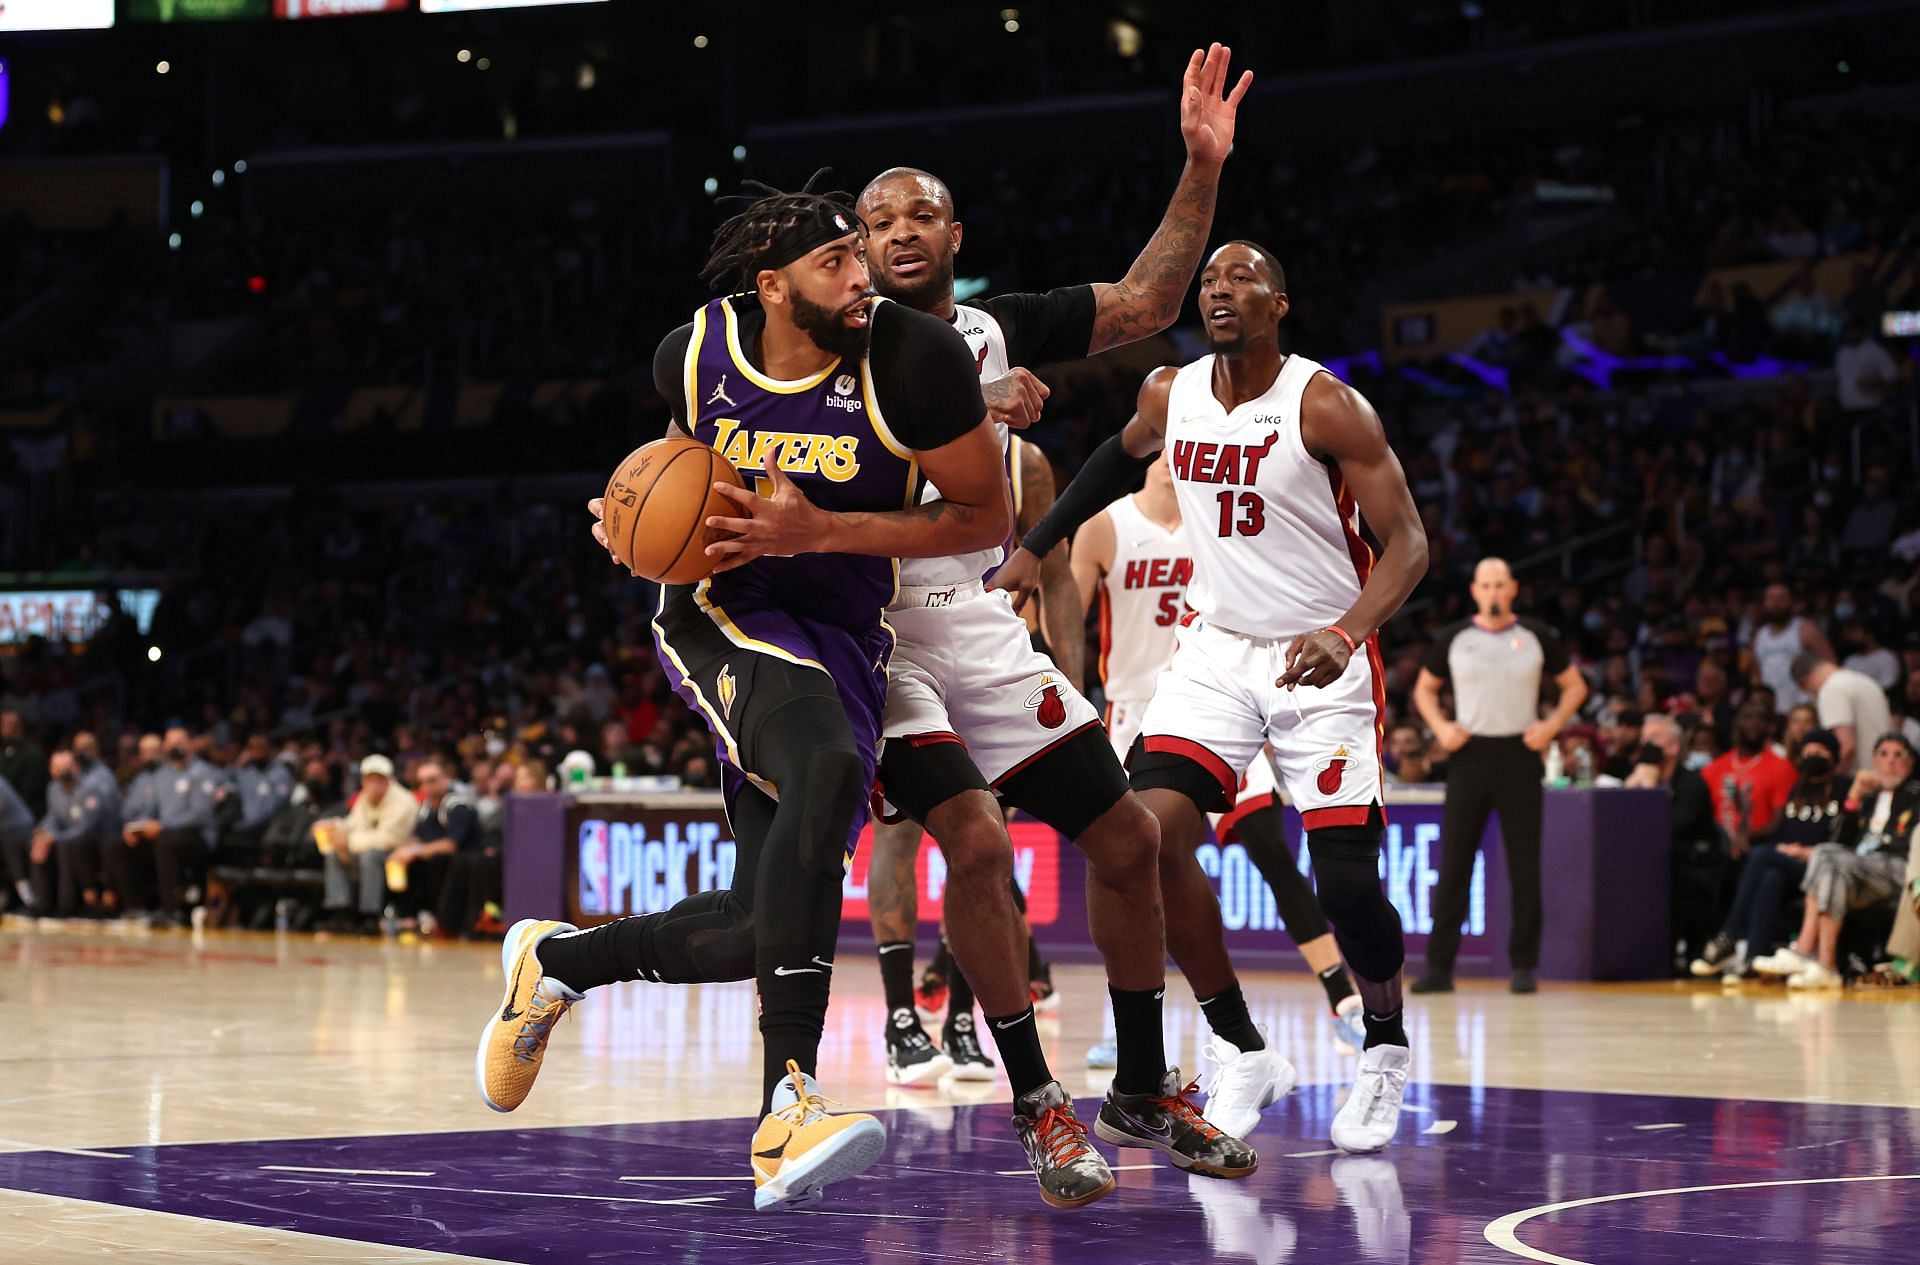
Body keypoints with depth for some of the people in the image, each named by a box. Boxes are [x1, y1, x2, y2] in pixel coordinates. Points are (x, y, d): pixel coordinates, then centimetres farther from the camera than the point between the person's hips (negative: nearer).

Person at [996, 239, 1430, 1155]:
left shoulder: (1328, 408, -17)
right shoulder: (1169, 397, 0)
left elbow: (1406, 541, -18)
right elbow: (1121, 457, 24)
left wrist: (1346, 633, -35)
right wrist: (1035, 547, 22)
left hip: (1321, 660, -4)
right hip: (1217, 646, 5)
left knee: (1347, 882, -11)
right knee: (1152, 829, -17)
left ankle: (1385, 1047, 20)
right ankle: (1240, 1051, -3)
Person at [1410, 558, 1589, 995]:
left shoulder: (1536, 637, 3)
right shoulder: (1454, 639, 5)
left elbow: (1575, 686, 11)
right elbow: (1424, 689, 16)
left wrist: (1552, 725, -4)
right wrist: (1440, 727, -2)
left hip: (1519, 755, 0)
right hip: (1469, 754, 0)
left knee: (1525, 866, 0)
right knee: (1453, 864, -2)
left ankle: (1523, 965, 9)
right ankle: (1438, 966, 1)